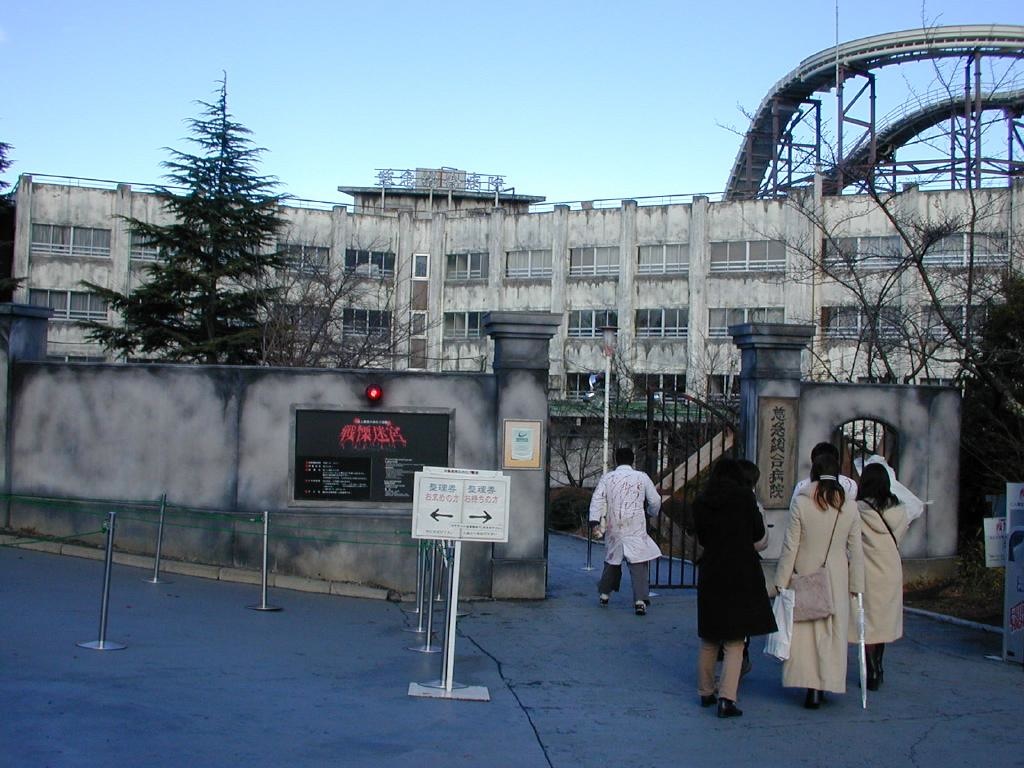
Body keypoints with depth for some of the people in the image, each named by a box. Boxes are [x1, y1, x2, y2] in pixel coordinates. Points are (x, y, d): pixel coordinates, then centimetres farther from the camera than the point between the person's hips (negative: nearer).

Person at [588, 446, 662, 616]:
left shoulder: (607, 477, 5)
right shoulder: (642, 477, 4)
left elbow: (597, 499, -5)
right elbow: (655, 501, 10)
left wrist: (594, 521, -11)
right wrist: (651, 513, 30)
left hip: (614, 527, 2)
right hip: (636, 528, -2)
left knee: (612, 559, 19)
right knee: (638, 564, -4)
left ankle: (604, 593, 31)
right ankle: (640, 600, -15)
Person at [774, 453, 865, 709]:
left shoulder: (800, 503, -9)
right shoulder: (850, 506, -2)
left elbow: (790, 546, -7)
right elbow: (856, 550, 2)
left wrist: (782, 581, 0)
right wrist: (857, 585, 10)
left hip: (805, 576, -2)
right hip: (837, 580, 2)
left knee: (804, 631, 6)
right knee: (832, 631, 11)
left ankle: (811, 688, 3)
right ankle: (826, 685, 15)